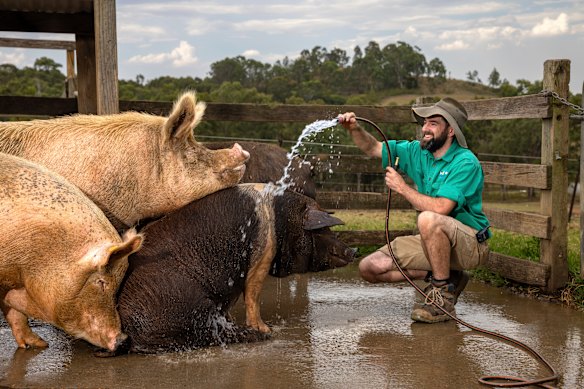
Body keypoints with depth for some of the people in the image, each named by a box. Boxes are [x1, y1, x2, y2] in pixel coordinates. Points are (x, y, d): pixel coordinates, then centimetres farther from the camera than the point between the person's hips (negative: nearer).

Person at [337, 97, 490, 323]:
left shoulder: (466, 162, -19)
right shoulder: (419, 152, 4)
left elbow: (440, 208, -30)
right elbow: (373, 148, 11)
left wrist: (402, 187, -19)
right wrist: (354, 129, -10)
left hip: (470, 244, -7)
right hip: (434, 241, 8)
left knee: (428, 219, -39)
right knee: (370, 268, -3)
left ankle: (443, 293, -20)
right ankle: (445, 275, 4)